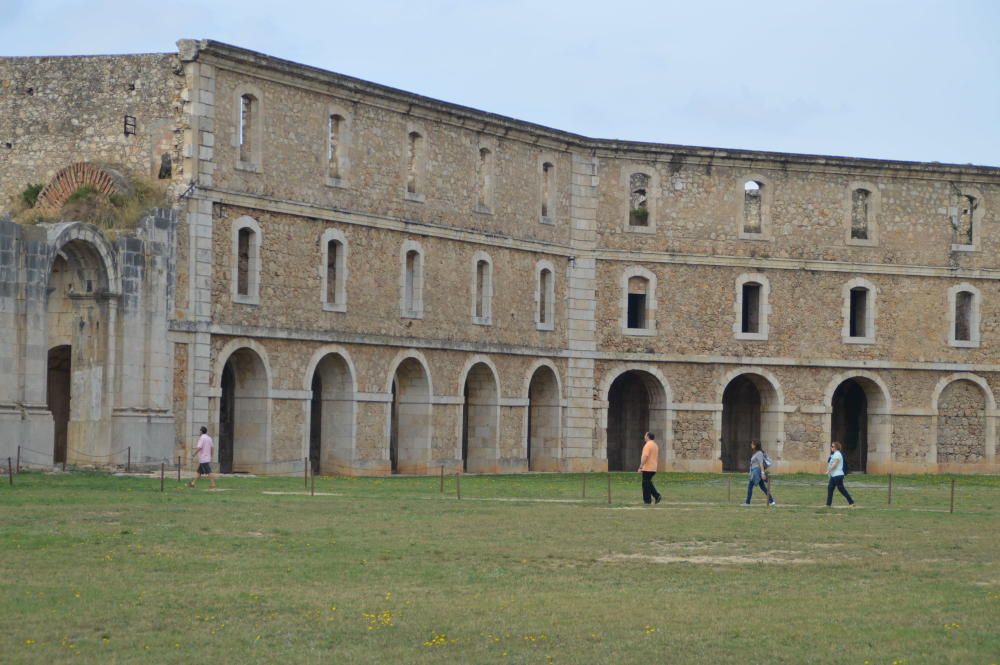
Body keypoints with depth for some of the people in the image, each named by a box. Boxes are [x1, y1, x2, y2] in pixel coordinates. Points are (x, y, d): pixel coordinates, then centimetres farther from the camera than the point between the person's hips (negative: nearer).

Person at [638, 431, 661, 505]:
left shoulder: (648, 445, -16)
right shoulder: (655, 445, 14)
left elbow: (645, 456, -23)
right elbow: (657, 457, 21)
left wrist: (641, 466, -21)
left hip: (647, 468, -9)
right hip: (653, 468, 9)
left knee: (646, 484, -2)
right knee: (648, 483, 17)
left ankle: (647, 500, 0)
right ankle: (657, 496, 7)